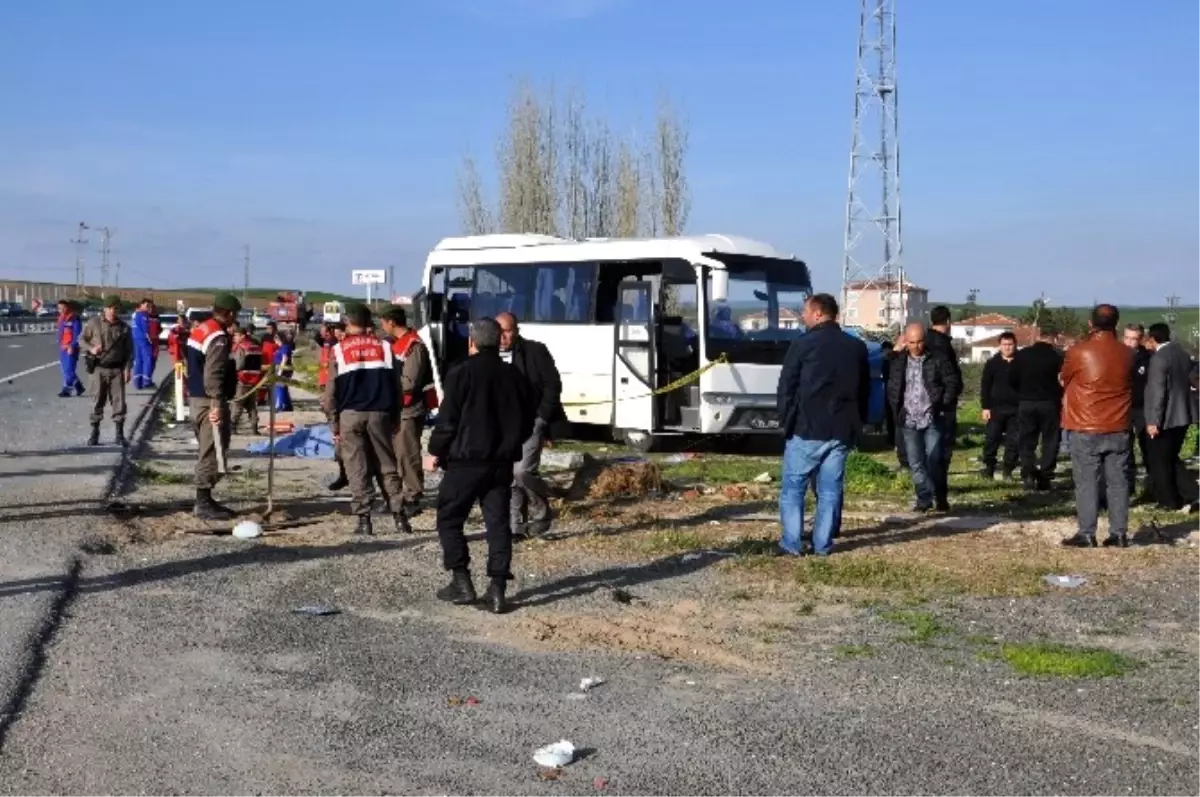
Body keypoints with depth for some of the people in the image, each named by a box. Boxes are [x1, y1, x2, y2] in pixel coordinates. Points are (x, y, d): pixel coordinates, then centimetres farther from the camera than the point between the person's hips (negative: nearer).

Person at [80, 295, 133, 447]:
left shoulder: (124, 327, 4)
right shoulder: (94, 323, 0)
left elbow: (129, 350, 6)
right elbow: (81, 339, 8)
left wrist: (128, 368, -4)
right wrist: (91, 348, -12)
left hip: (117, 369, 1)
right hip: (99, 368, -1)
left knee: (119, 402, 0)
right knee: (97, 402, 3)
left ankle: (120, 435, 6)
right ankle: (94, 433, 12)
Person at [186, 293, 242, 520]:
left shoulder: (199, 330, 15)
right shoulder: (218, 337, -16)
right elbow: (213, 374, -24)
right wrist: (217, 404, -27)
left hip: (196, 398, 10)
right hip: (209, 401, -10)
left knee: (208, 451, 17)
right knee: (211, 453, -6)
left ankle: (204, 500, 22)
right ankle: (203, 504, -3)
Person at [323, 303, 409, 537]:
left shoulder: (339, 350, 1)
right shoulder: (384, 347, 6)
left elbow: (331, 392, 0)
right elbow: (395, 385, 6)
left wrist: (334, 424, 5)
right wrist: (393, 416, 12)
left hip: (350, 415, -2)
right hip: (379, 414, 2)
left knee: (357, 469, 3)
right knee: (387, 467, 9)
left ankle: (364, 519, -1)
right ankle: (399, 516, 4)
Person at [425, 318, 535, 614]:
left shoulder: (461, 374, -9)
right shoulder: (515, 376, 7)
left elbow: (447, 420, -11)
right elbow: (528, 420, 13)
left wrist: (435, 452, 1)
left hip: (466, 460, -5)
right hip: (502, 462, 5)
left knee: (449, 518, 9)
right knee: (498, 523, 7)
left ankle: (461, 581, 5)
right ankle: (497, 589, 3)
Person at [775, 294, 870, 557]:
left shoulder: (803, 344, -6)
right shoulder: (857, 347, 12)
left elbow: (786, 387, -4)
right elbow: (865, 390, 17)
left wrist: (785, 421, 6)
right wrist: (857, 423, 20)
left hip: (807, 428, -5)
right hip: (842, 430, 5)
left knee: (793, 487, 3)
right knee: (830, 489, 8)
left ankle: (792, 544, 0)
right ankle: (823, 544, 6)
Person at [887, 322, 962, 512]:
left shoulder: (938, 360, -1)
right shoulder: (899, 363, 10)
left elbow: (954, 384, -1)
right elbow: (892, 389, 19)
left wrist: (943, 406, -9)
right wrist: (898, 408, 6)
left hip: (933, 420, -4)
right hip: (909, 421, 4)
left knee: (934, 460, -7)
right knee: (916, 464, 6)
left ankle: (940, 497, 7)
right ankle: (923, 499, 14)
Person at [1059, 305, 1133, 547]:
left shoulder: (1078, 352, -11)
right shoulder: (1126, 354, 1)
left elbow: (1063, 380, 4)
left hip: (1086, 429, -3)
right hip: (1119, 429, 4)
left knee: (1087, 482, 0)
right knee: (1117, 481, 7)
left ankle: (1086, 534, 0)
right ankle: (1118, 534, 9)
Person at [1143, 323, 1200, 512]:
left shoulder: (1159, 358, -19)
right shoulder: (1182, 353, 7)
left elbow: (1157, 391, -22)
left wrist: (1154, 421, -21)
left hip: (1165, 418, -8)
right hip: (1183, 414, 8)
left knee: (1159, 461, 6)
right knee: (1171, 458, 19)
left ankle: (1168, 501, 13)